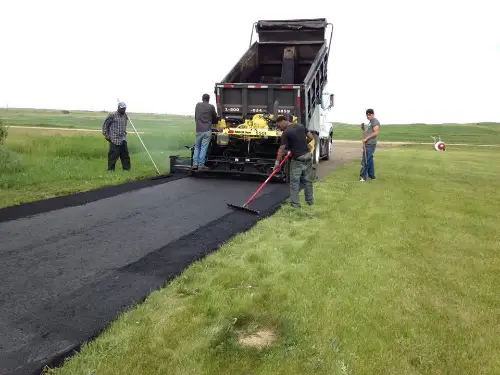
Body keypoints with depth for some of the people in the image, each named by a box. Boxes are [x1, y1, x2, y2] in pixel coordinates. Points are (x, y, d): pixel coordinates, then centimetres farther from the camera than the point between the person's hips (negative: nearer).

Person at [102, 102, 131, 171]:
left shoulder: (124, 116, 11)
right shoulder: (112, 115, -8)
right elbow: (105, 124, -2)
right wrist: (106, 135, -4)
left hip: (123, 140, 6)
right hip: (114, 140, -6)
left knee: (125, 155, 7)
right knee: (113, 155, -4)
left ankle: (126, 168, 15)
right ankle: (111, 169, 6)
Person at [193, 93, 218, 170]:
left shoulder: (198, 105, 8)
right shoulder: (211, 107, 0)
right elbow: (215, 118, 13)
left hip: (199, 130, 3)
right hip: (207, 130, -3)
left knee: (197, 147, 13)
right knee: (204, 148, -1)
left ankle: (195, 164, 5)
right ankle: (201, 165, -1)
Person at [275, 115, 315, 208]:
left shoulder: (286, 133, -12)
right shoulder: (301, 126, 7)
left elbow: (282, 149, -13)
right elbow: (311, 137, 10)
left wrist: (277, 161, -7)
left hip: (297, 159, -6)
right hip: (308, 156, 6)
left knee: (294, 182, 3)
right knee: (308, 180, 15)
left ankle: (294, 203, 5)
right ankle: (310, 200, 23)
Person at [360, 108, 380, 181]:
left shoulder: (375, 121, -8)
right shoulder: (370, 122, 23)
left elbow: (375, 132, -17)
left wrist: (366, 138, -18)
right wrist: (363, 129, 10)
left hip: (370, 144, -10)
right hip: (367, 144, 10)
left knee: (366, 160, -12)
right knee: (369, 160, 13)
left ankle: (363, 176, -12)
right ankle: (371, 175, 19)